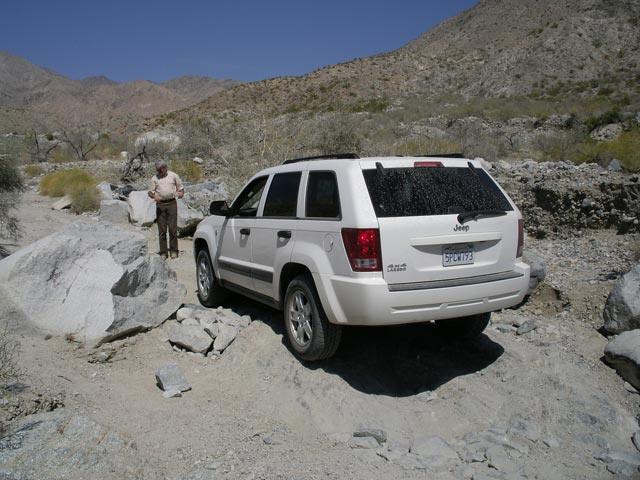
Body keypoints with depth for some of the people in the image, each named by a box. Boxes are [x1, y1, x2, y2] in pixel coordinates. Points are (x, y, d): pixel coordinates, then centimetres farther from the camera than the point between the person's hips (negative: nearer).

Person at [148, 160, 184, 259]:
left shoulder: (173, 175, 9)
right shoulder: (154, 178, 11)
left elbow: (180, 187, 14)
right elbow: (150, 192, 11)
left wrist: (181, 192, -8)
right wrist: (154, 196, -11)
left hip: (172, 203, -1)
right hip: (160, 204, 1)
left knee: (173, 227, -4)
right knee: (162, 229, 1)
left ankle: (173, 250, 4)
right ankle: (163, 252, 6)